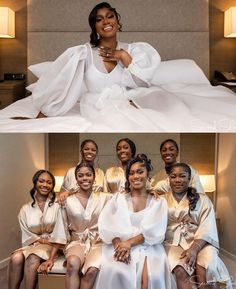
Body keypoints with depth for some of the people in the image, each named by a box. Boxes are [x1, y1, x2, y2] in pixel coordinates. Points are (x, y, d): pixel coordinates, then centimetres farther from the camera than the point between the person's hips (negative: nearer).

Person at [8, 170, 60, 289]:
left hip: (51, 245, -2)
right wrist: (39, 240, -9)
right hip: (31, 245, 3)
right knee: (16, 258, -31)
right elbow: (26, 234, 7)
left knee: (32, 260, -34)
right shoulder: (25, 209, 13)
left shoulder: (57, 206, 6)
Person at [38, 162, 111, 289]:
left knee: (92, 270, -32)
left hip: (98, 243, 0)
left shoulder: (104, 198, 2)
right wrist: (51, 258, 2)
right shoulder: (68, 202, 3)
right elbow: (60, 231, 5)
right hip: (77, 242, 1)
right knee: (73, 263, -35)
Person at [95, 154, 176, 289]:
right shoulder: (118, 198, 14)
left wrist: (129, 243, -17)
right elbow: (107, 225, 0)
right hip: (120, 246, 1)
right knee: (114, 272, -31)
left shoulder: (158, 202, 11)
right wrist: (119, 245, -18)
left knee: (152, 276, -31)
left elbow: (154, 231, -3)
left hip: (148, 248, 0)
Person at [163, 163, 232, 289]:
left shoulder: (202, 199, 12)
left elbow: (207, 228, -3)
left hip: (199, 242, 0)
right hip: (173, 243, 0)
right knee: (181, 271, -32)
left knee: (206, 270, -31)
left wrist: (194, 248, -19)